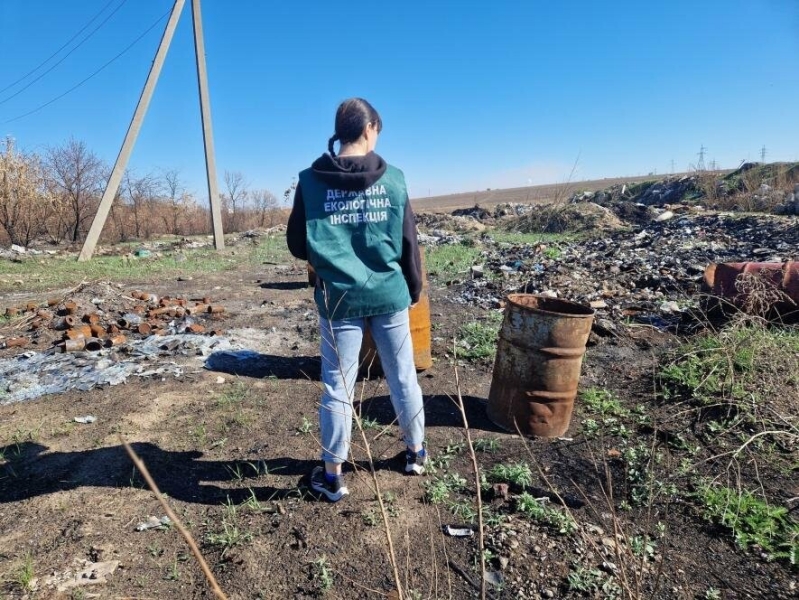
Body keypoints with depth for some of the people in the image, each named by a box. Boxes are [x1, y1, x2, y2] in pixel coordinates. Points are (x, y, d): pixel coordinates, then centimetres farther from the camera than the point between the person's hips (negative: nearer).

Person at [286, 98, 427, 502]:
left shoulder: (311, 180, -4)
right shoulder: (393, 178, -3)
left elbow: (297, 245, 0)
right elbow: (409, 242, 2)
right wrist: (414, 290, 15)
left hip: (338, 297, -1)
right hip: (389, 294, 1)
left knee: (337, 386, 8)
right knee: (403, 378, 16)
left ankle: (332, 474, 21)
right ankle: (416, 452, 35)